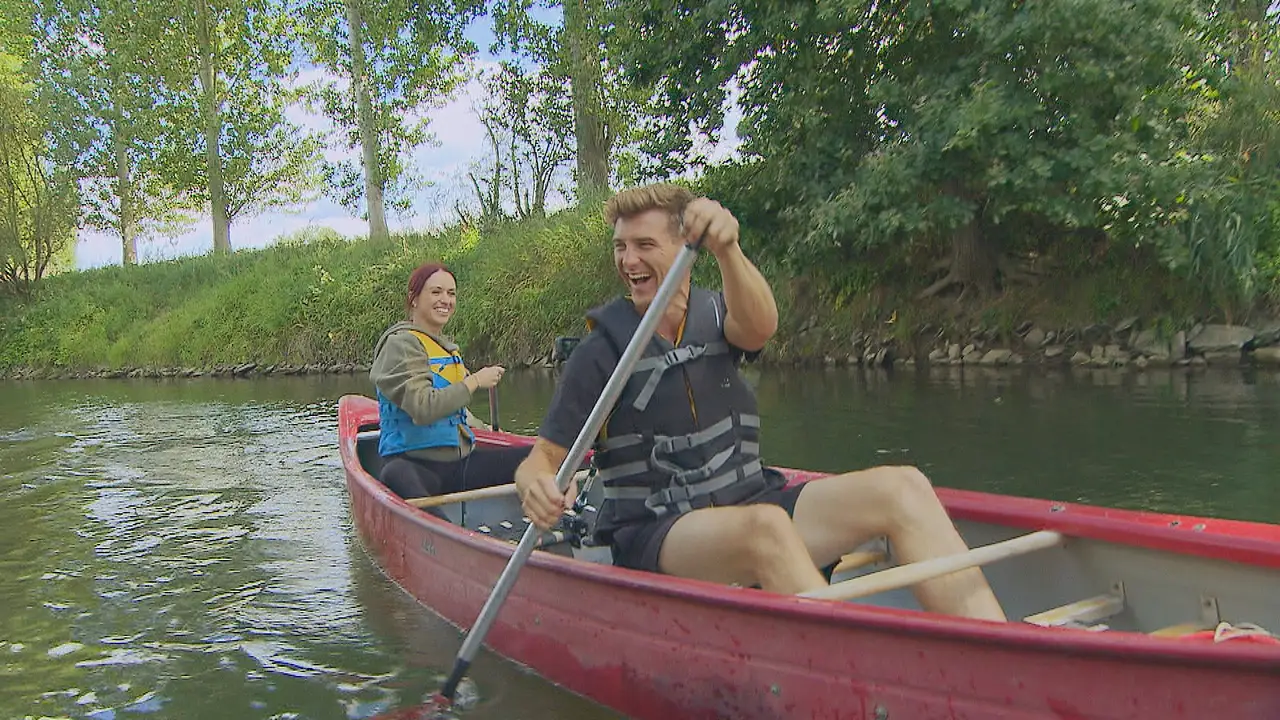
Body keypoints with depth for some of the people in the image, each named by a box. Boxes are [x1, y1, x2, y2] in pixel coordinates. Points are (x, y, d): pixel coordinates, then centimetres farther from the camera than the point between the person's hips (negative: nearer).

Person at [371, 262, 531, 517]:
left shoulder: (448, 347, 22)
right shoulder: (400, 343, -5)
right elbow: (423, 408, -19)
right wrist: (475, 381, -11)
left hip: (459, 462, 8)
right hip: (415, 464, -8)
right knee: (395, 476, -43)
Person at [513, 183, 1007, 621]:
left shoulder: (715, 317, 7)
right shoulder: (604, 350, -4)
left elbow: (759, 326, -19)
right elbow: (542, 458, -7)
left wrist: (727, 248, -40)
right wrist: (538, 487, -32)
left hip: (751, 503, 5)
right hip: (657, 536, -4)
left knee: (902, 488, -16)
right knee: (766, 526, -37)